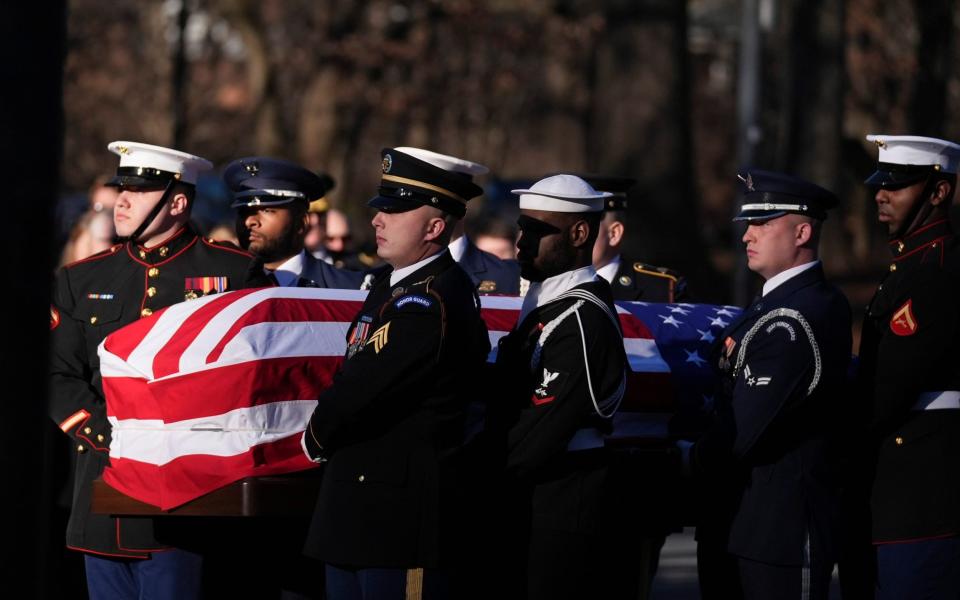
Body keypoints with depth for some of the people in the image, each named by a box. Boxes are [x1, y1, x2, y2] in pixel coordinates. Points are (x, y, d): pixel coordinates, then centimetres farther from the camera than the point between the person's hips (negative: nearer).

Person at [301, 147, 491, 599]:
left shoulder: (432, 302, -19)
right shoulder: (394, 284, 14)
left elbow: (361, 391, -20)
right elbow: (353, 377, 19)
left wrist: (316, 440, -2)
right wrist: (324, 440, 5)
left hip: (401, 509, -10)